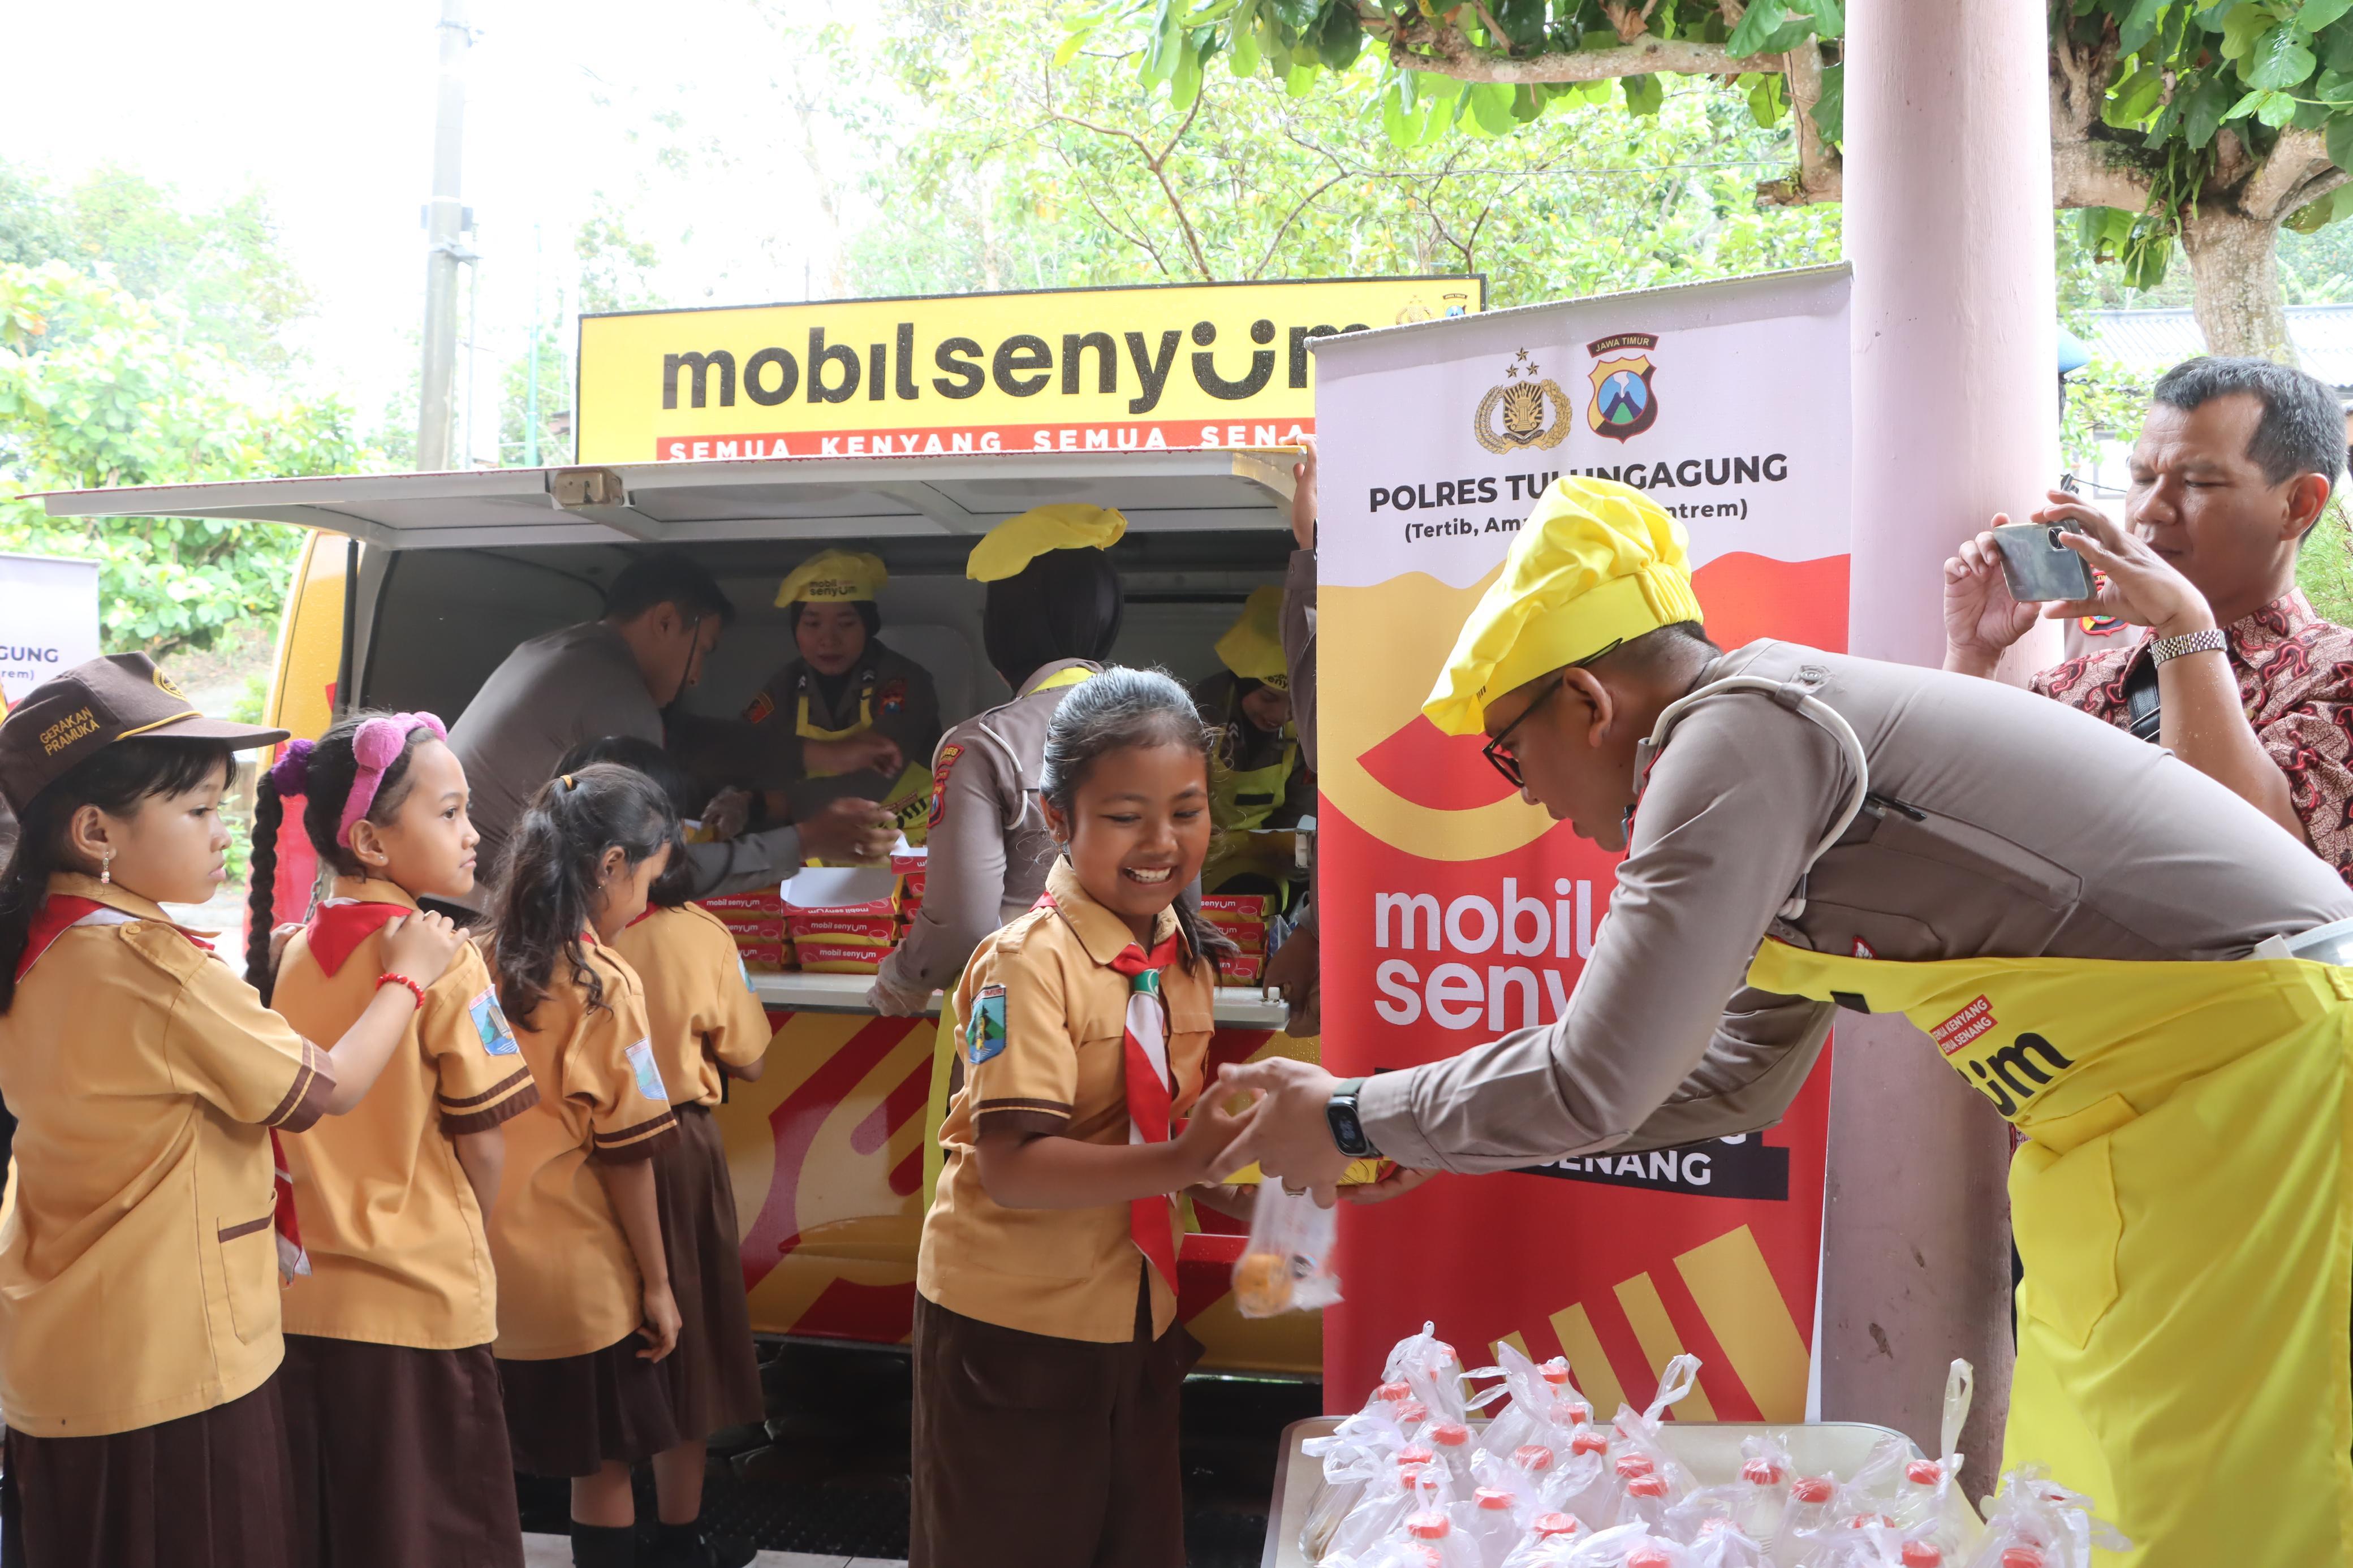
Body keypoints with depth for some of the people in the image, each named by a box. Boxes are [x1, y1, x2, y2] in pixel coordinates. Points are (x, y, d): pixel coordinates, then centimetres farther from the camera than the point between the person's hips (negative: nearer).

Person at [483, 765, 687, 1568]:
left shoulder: (486, 965, 0)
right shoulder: (606, 985, -15)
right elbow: (625, 1155, -13)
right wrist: (656, 1283, -4)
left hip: (484, 1262, 5)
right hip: (577, 1277, -5)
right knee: (602, 1467, 11)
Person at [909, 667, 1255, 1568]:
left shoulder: (1188, 957, 2)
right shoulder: (1029, 960, -20)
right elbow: (1012, 1167, -27)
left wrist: (1231, 1150, -9)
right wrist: (1182, 1162, -37)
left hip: (1138, 1319, 7)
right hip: (1013, 1325, -7)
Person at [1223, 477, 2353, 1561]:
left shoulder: (1740, 729, -18)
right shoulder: (1788, 741, 12)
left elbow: (1599, 1083, -21)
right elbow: (1729, 1077, 20)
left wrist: (1353, 1122, -5)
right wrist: (1434, 1133, 18)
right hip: (2133, 1113, 9)